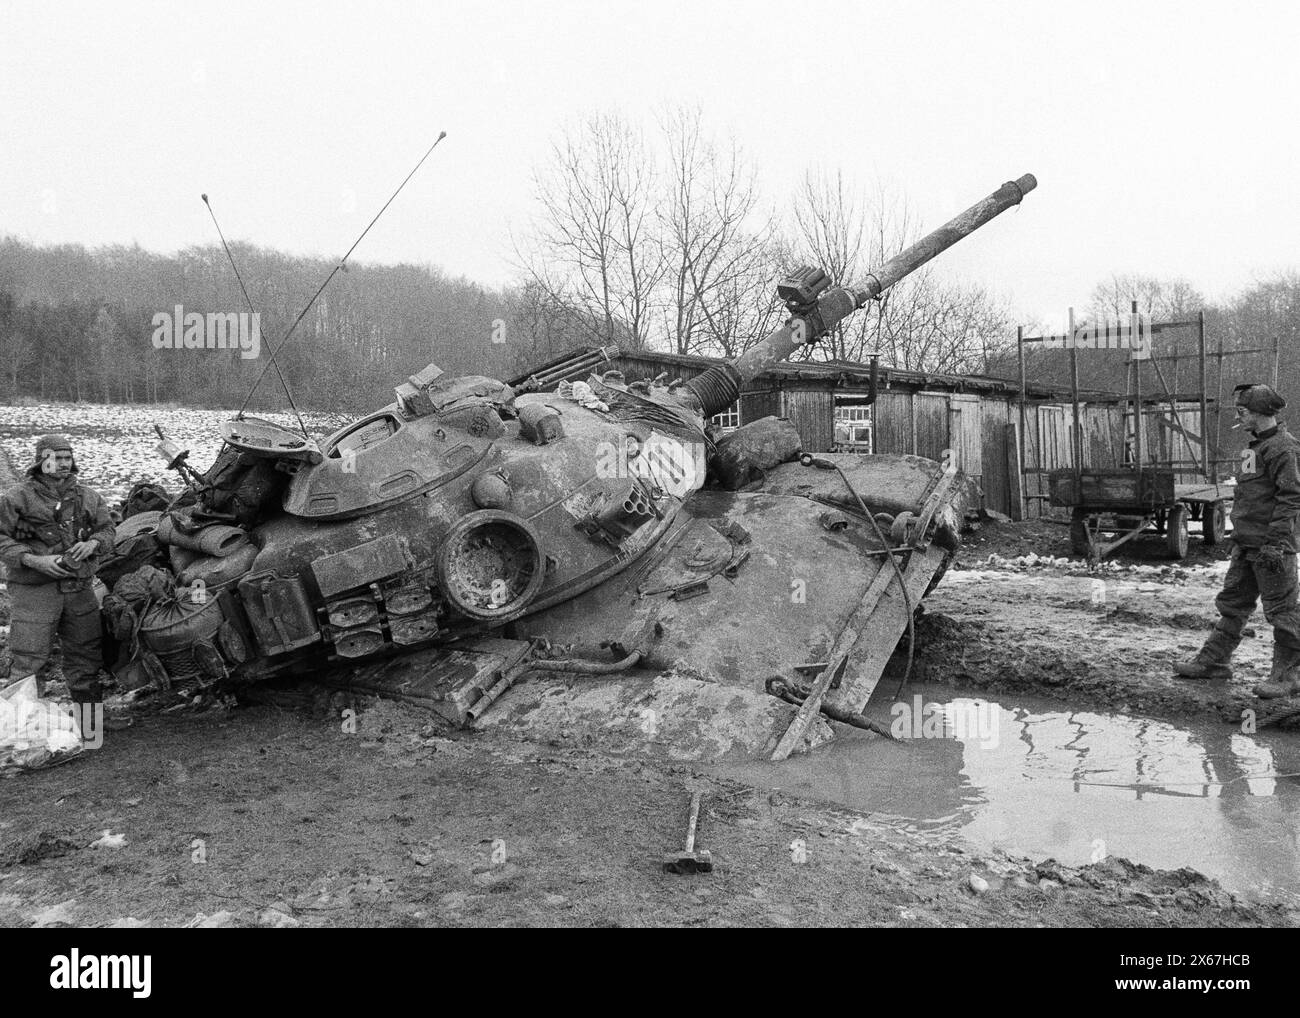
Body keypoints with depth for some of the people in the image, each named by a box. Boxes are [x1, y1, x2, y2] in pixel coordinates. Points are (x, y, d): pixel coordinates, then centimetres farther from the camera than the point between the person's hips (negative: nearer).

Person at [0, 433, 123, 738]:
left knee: (86, 653, 13)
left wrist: (93, 543, -8)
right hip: (34, 590, -5)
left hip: (80, 587, 5)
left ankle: (91, 714, 28)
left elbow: (107, 529, 15)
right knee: (28, 659, -5)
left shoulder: (87, 496, 11)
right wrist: (34, 560, -19)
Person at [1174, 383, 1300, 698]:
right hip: (1247, 542, 10)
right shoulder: (1257, 445, 15)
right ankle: (1213, 661, 23)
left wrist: (1275, 540, -22)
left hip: (1271, 545, -10)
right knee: (1232, 602, 15)